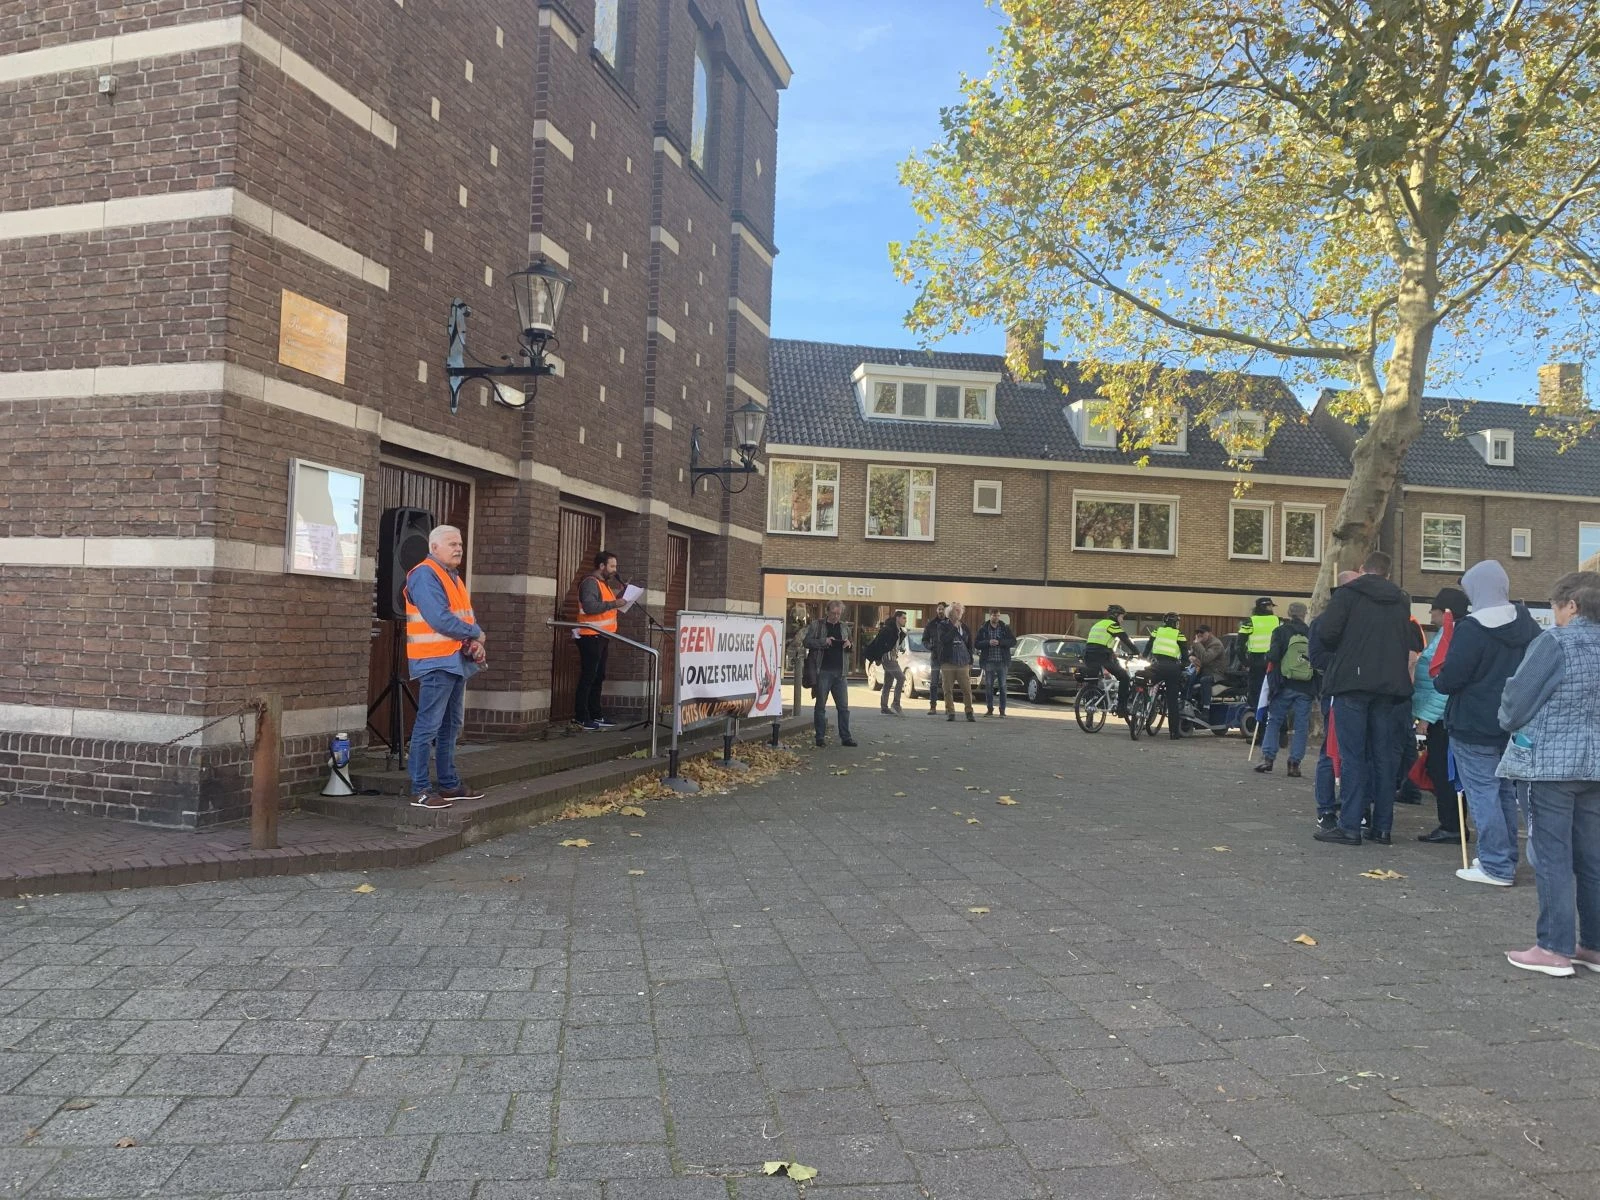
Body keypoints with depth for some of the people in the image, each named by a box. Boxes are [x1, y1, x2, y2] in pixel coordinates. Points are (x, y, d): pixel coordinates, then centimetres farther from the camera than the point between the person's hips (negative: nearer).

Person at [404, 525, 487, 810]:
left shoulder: (453, 577, 18)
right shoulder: (425, 575, -12)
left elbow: (466, 615, 14)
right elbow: (440, 620, -22)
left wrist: (475, 644, -6)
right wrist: (476, 634, -10)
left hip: (456, 661, 10)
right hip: (436, 662, -10)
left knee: (450, 726, 15)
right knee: (428, 726, -8)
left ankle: (449, 783, 23)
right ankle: (419, 790, -4)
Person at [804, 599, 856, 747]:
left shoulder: (844, 627, 13)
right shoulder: (817, 625, 0)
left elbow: (849, 646, 23)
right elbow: (808, 642, -7)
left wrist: (849, 644, 0)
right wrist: (824, 641, -19)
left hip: (839, 672, 4)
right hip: (823, 671, -4)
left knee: (843, 706, 4)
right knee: (820, 706, 3)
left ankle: (845, 737, 10)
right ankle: (820, 737, 9)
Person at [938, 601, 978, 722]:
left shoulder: (965, 627, 13)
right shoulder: (943, 626, 3)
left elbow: (970, 645, 18)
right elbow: (943, 640, -15)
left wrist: (970, 662, 13)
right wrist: (954, 627, -13)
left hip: (963, 663, 2)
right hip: (948, 662, -2)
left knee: (967, 688, -3)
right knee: (948, 689, -1)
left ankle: (969, 712, 5)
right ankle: (950, 712, 6)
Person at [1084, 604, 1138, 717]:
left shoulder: (1097, 624, 28)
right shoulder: (1112, 624, 3)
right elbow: (1125, 640, -2)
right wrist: (1136, 652, 5)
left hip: (1089, 655, 7)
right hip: (1103, 656, -7)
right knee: (1124, 677, 6)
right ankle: (1121, 707, 0)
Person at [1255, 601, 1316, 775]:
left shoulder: (1281, 631, -3)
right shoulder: (1312, 634, 3)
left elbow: (1273, 656, -13)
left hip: (1285, 685, -1)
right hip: (1306, 688, 1)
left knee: (1274, 721, 8)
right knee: (1301, 726, 6)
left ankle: (1267, 758, 0)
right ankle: (1294, 764, 4)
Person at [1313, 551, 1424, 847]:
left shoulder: (1347, 593, -2)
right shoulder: (1401, 601, 13)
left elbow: (1326, 631, -14)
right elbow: (1415, 643, 7)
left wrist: (1340, 650, 6)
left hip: (1352, 681, -4)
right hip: (1389, 686, 4)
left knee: (1353, 755, -4)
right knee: (1383, 755, 10)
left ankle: (1350, 827, -5)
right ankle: (1382, 827, 13)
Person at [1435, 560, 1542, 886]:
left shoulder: (1471, 629, -19)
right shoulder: (1527, 625, 5)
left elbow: (1449, 680, -19)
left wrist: (1438, 680, 2)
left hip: (1474, 727, -7)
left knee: (1482, 793, -1)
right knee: (1505, 791, 17)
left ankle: (1496, 867, 0)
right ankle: (1506, 859, 25)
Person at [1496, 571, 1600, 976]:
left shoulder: (1555, 641, -12)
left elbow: (1519, 695, -10)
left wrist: (1509, 722, 9)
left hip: (1552, 759, -7)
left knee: (1553, 855, -3)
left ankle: (1555, 948, 0)